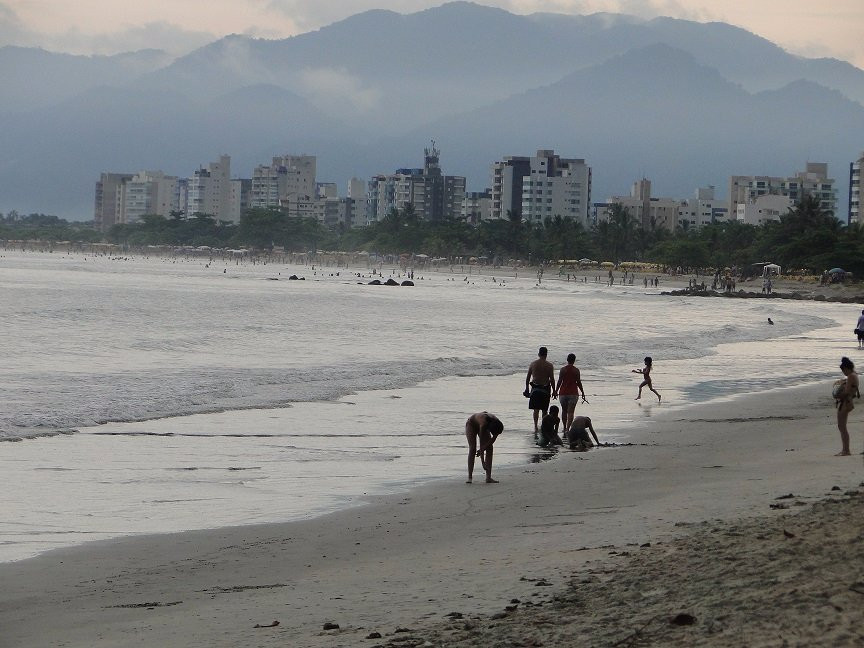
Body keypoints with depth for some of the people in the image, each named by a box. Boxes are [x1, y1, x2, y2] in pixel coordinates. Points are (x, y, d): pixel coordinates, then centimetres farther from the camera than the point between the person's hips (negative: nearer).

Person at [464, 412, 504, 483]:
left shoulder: (498, 425, -29)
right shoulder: (484, 423, -44)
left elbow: (493, 439, -15)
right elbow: (481, 442, -41)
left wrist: (482, 449, -19)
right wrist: (483, 462, -41)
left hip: (480, 426, 5)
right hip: (471, 424, -5)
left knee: (489, 448, -10)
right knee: (472, 448, -20)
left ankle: (488, 477, -12)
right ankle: (470, 477, -20)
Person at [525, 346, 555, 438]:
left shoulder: (533, 364, 1)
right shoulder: (549, 365, -7)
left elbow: (528, 378, 5)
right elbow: (552, 379, -7)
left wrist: (527, 389, 14)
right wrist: (554, 391, 2)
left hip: (535, 388, 1)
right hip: (545, 389, -1)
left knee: (536, 409, 0)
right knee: (544, 410, 12)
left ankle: (535, 426, -19)